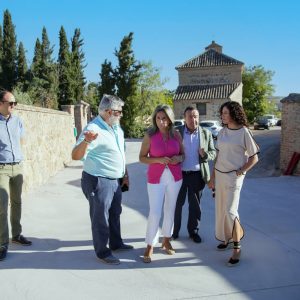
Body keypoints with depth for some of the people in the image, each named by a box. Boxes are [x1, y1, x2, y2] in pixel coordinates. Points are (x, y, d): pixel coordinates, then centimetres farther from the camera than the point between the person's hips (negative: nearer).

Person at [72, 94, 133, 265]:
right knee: (100, 217, 5)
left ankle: (116, 243, 40)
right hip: (99, 181, -9)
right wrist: (86, 141, -45)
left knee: (115, 214, 22)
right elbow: (76, 156, -26)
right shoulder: (94, 129, -21)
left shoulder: (116, 128, 7)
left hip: (115, 180, 9)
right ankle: (102, 252, 21)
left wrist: (125, 174, 20)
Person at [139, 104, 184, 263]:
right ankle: (150, 246, 11)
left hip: (175, 177, 3)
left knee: (170, 210, 14)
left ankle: (166, 240, 32)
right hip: (156, 178, -3)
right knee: (155, 213, -4)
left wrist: (179, 158, -13)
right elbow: (142, 157, -5)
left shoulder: (176, 134, -1)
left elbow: (183, 154, 10)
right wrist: (158, 160, -20)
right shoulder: (149, 135, -9)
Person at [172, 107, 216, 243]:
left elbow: (213, 152, 4)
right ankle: (174, 230, 27)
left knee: (195, 205, 11)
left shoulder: (206, 133, 2)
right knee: (177, 204, 10)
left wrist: (205, 154, -16)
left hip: (197, 175, 1)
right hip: (179, 174, -1)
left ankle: (193, 231, 28)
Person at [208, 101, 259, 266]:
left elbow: (254, 158, -4)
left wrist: (239, 172, -11)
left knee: (230, 211, -9)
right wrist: (212, 177, 11)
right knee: (221, 209, 11)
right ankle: (227, 239, 29)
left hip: (234, 176, -6)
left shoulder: (244, 132, -8)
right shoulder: (222, 132, 7)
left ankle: (237, 247, 4)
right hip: (219, 174, 6)